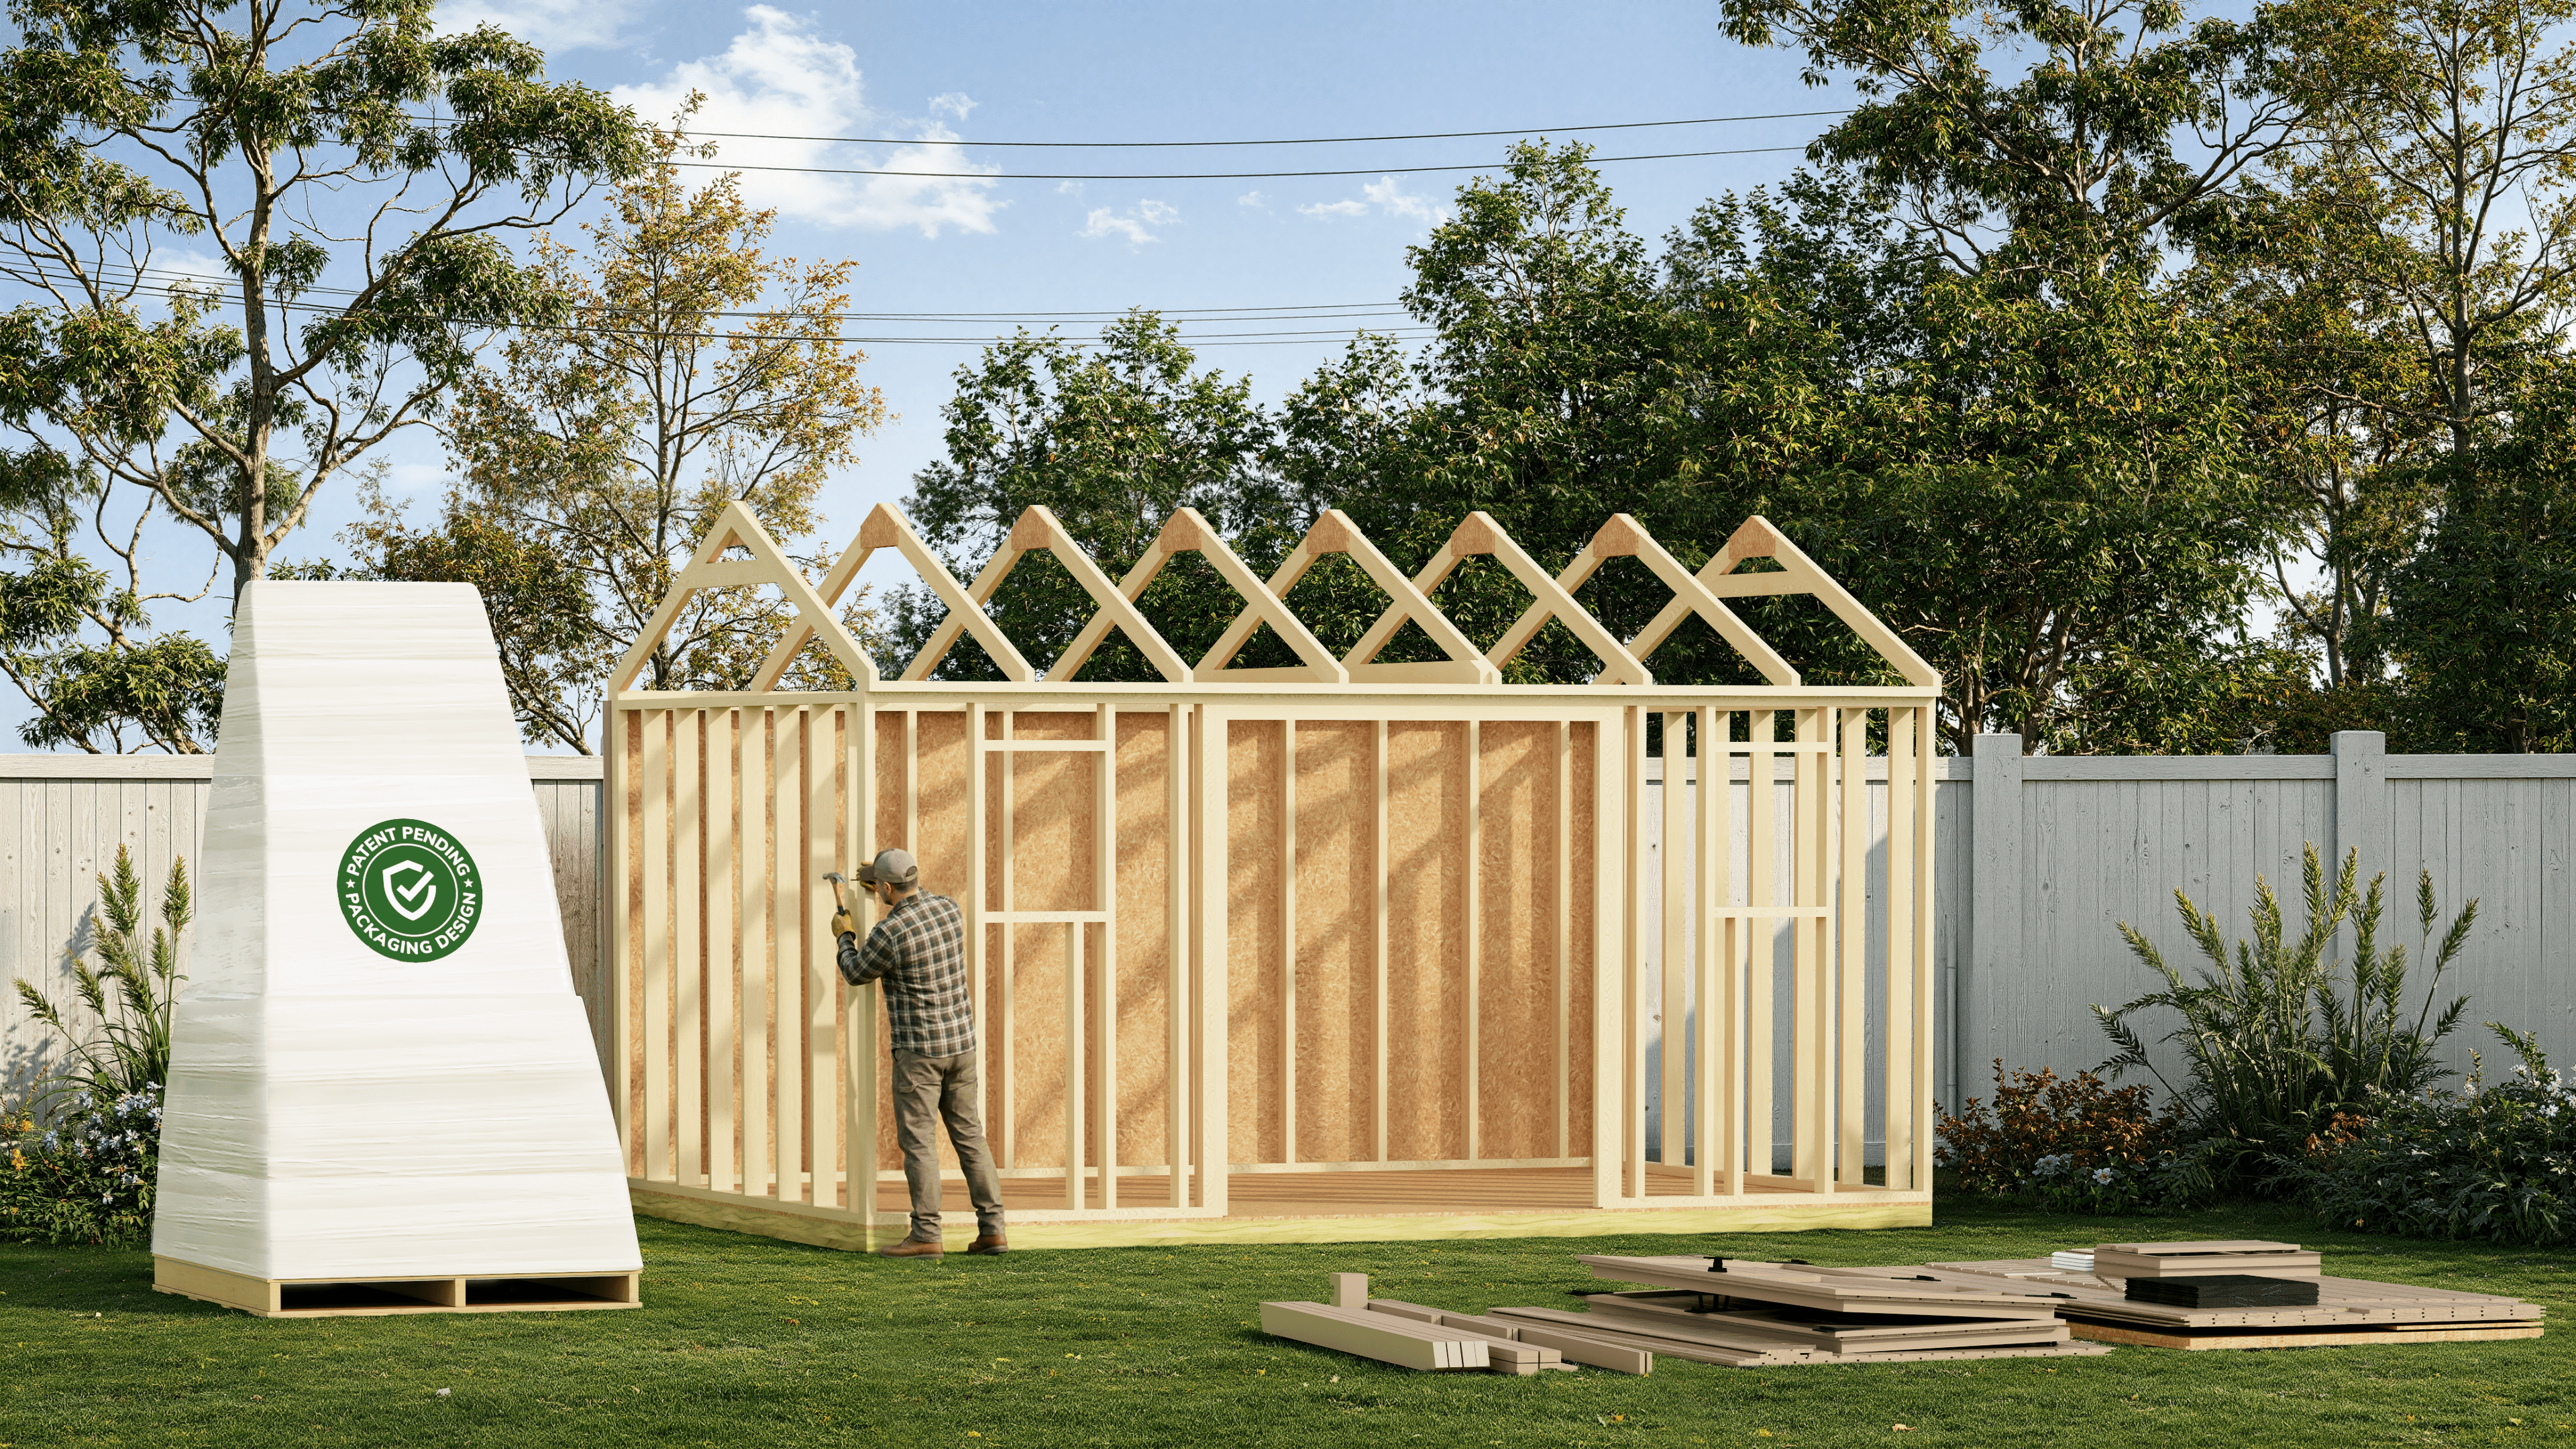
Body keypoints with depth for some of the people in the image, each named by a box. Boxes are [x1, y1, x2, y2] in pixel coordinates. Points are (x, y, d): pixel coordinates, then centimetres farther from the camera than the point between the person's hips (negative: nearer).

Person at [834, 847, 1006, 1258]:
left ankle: (926, 1236, -5)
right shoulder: (949, 908, 2)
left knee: (918, 1141, -2)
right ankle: (992, 1229, 6)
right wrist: (888, 896, 30)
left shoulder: (888, 933, -18)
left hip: (919, 1048, -7)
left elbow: (856, 974, 1)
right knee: (969, 1135, 10)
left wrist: (845, 937, 19)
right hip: (961, 1042, 7)